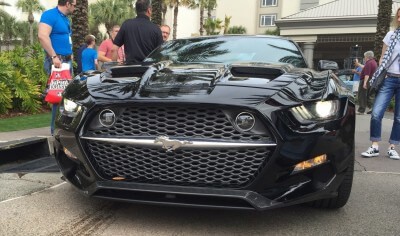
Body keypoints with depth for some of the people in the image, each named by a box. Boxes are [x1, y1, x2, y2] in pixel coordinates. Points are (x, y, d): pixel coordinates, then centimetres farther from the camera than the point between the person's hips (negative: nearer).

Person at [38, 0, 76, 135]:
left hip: (67, 60, 10)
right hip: (56, 61, -10)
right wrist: (54, 56, -27)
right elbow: (42, 36, -24)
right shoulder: (50, 15, -11)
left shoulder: (65, 19, 18)